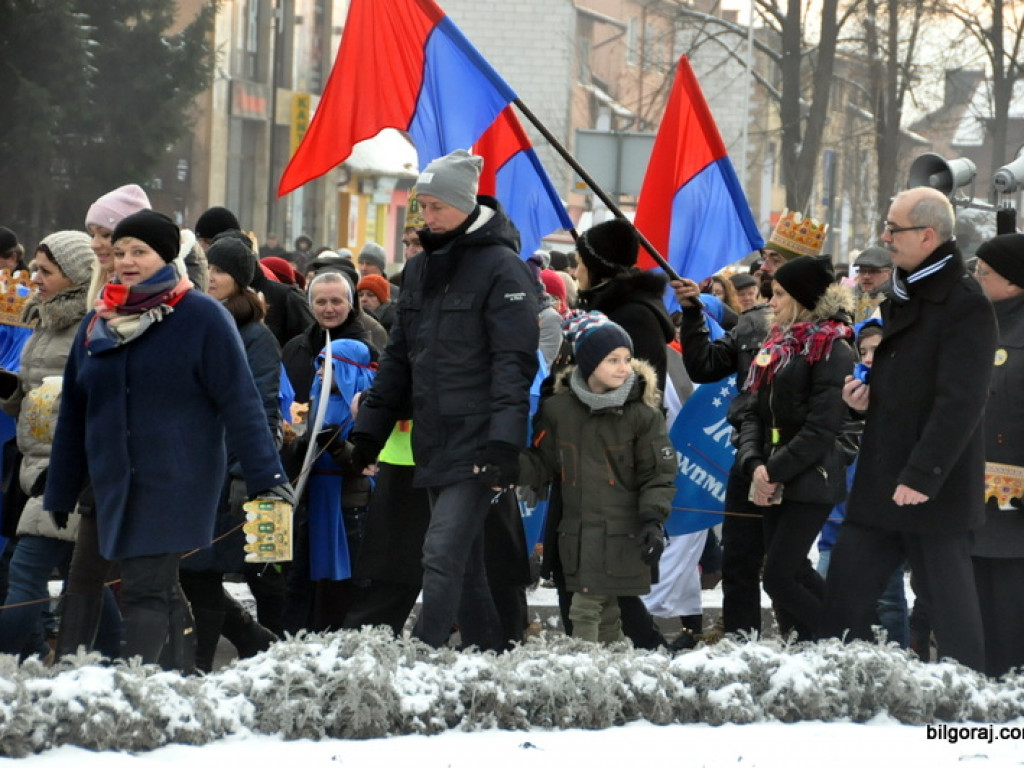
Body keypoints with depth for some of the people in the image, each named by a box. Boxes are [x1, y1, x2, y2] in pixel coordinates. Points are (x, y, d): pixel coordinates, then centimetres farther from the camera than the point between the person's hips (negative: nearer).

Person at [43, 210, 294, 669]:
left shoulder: (201, 317, -3)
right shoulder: (98, 325, 13)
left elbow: (239, 402, -8)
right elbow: (73, 416, 19)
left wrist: (266, 476, -14)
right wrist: (59, 495, 19)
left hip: (178, 484, -6)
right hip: (116, 486, 6)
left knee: (147, 594, -14)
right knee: (158, 594, 8)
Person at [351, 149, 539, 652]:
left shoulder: (501, 267, -8)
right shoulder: (421, 268, 16)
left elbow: (514, 362, -14)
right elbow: (399, 358, 22)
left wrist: (505, 440, -23)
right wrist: (369, 429, 18)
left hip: (477, 445, -8)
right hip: (433, 442, 8)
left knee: (443, 554, -16)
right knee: (465, 562, 11)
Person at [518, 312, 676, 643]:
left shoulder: (642, 414, -2)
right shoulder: (558, 410, 6)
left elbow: (658, 475, 0)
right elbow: (542, 464, 13)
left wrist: (653, 521, -13)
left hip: (623, 535, -3)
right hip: (578, 530, 3)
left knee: (587, 607, -11)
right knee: (604, 611, 10)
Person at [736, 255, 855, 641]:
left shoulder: (833, 350, -11)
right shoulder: (778, 344, 14)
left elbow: (822, 428, -18)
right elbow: (754, 413, 11)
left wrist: (775, 471, -16)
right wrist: (754, 464, -6)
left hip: (810, 482, -9)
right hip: (773, 483, 9)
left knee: (779, 578, -12)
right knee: (794, 572, 11)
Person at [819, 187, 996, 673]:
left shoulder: (964, 306, -14)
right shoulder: (901, 299, 15)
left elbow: (960, 403, -20)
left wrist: (923, 475, -24)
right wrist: (866, 395, 7)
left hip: (935, 490, -9)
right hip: (880, 484, 9)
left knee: (948, 603, -2)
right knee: (847, 586, 8)